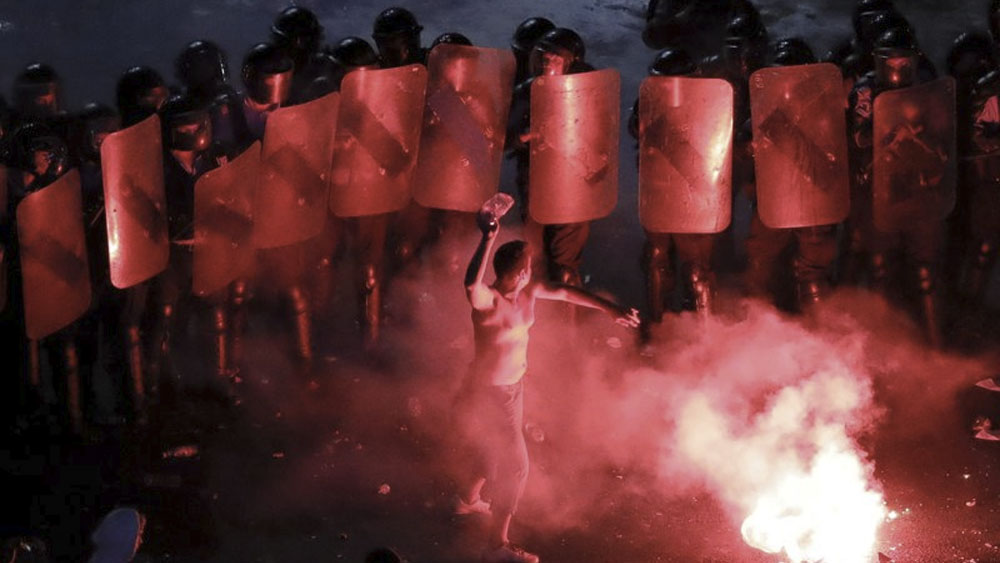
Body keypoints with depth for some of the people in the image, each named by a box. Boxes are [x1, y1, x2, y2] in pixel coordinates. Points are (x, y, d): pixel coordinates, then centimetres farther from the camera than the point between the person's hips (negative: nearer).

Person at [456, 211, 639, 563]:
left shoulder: (527, 291, -7)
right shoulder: (487, 300, -30)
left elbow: (567, 293, 7)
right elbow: (471, 283, -54)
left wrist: (610, 309, 8)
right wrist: (488, 240, -65)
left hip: (514, 386, 9)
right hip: (489, 394, -9)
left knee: (500, 451, 30)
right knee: (516, 465, -3)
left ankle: (469, 500, 56)